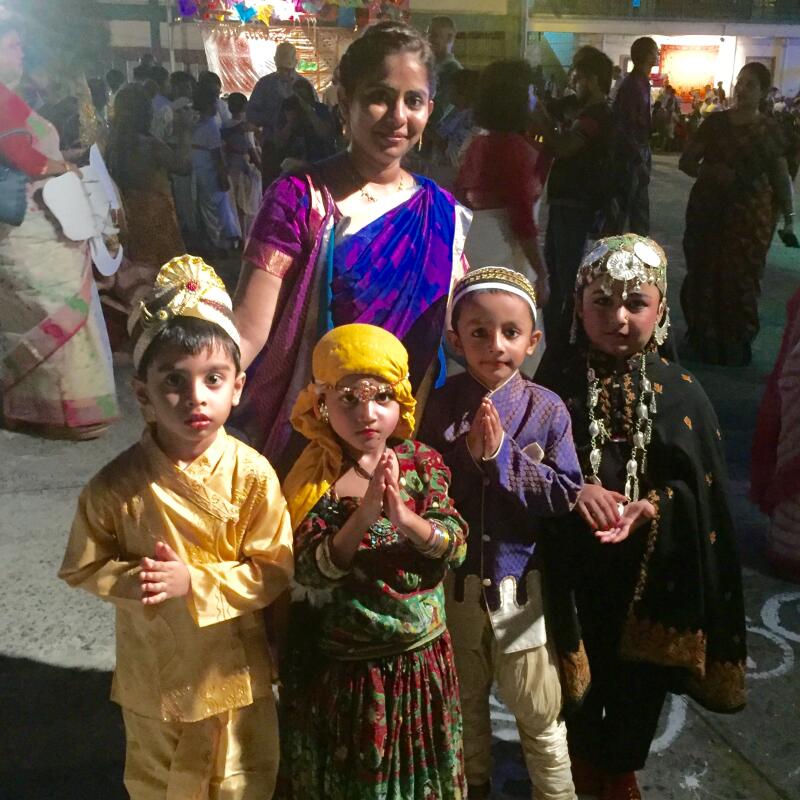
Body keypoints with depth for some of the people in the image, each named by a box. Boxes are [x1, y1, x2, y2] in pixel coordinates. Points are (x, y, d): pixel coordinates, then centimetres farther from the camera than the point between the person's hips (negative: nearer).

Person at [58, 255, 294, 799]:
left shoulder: (251, 475, -20)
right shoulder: (117, 484, -17)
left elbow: (274, 571, -16)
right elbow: (81, 567, -6)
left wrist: (192, 581, -25)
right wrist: (130, 580, -24)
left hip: (233, 672, -1)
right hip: (152, 673, 1)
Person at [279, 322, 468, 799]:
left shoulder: (422, 463, -7)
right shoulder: (314, 479, -12)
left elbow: (456, 546, -13)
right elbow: (310, 570, -20)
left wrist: (404, 517, -32)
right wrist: (364, 514, -34)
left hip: (420, 661, 2)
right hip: (341, 668, -2)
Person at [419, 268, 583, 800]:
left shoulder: (547, 410, -11)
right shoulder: (443, 405, -8)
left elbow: (567, 494, -16)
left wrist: (503, 455, -22)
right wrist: (468, 456, -24)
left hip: (523, 582, -2)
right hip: (457, 580, 2)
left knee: (539, 711, 13)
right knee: (465, 701, 24)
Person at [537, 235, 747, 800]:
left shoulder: (681, 392, -8)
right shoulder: (557, 386, -9)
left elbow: (700, 487, -6)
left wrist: (652, 506, -25)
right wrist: (574, 489, -25)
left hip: (653, 569, 1)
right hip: (576, 566, 0)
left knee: (643, 674, 19)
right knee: (581, 667, 20)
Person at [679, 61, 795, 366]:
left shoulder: (770, 129, 3)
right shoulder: (715, 122, 4)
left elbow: (781, 175, 5)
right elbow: (686, 161, 3)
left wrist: (788, 214, -2)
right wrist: (709, 172, -16)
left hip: (751, 215, 0)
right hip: (708, 210, 1)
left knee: (741, 279, 2)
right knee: (704, 274, 0)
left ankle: (736, 344, 15)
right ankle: (702, 339, 15)